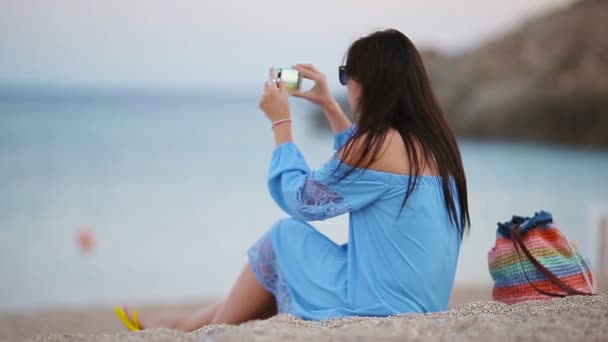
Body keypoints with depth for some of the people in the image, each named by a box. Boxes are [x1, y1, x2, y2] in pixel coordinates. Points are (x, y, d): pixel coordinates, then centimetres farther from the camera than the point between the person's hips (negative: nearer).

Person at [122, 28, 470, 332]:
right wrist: (330, 107, 27)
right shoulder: (430, 141, 7)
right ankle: (190, 322, 29)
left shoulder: (379, 145, -18)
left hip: (378, 309, -8)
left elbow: (299, 199, -6)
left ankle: (208, 330, 24)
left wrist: (281, 121, 3)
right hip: (419, 305, 8)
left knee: (284, 236, 9)